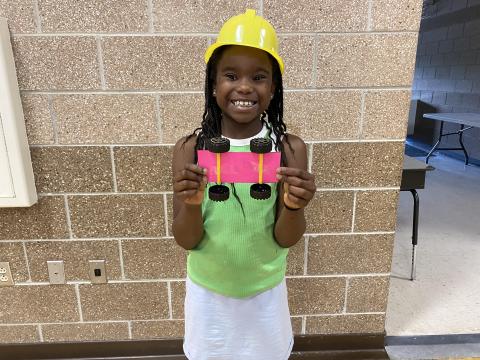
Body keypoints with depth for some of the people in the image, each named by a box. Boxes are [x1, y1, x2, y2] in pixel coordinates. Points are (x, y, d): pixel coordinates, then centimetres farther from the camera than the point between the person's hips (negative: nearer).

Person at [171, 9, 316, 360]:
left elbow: (285, 239, -13)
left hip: (265, 290, 0)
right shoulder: (189, 148, -16)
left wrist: (294, 206, -33)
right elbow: (186, 240, -13)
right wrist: (192, 204, -33)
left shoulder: (290, 148, -16)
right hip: (207, 290, 1)